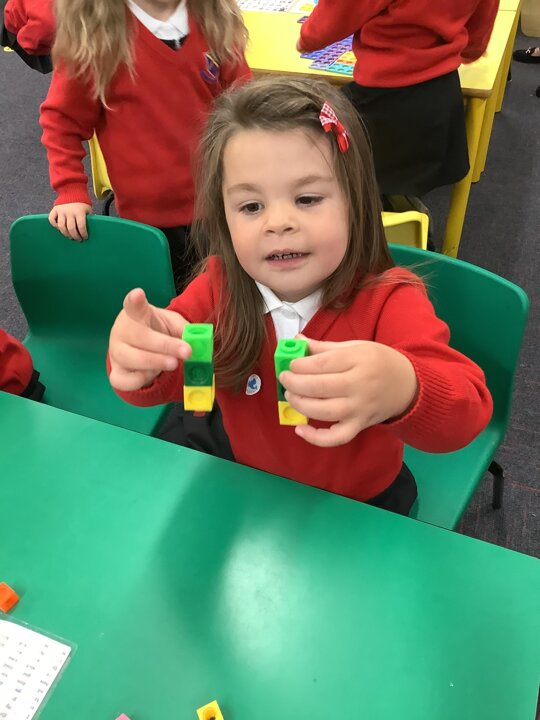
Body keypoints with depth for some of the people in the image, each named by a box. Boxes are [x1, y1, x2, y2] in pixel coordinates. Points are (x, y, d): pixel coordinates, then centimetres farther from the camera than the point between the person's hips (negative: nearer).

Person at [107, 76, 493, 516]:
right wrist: (143, 361, -41)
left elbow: (468, 409, -33)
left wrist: (403, 391, -57)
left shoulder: (389, 301, -21)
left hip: (364, 504, -2)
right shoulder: (219, 287, -10)